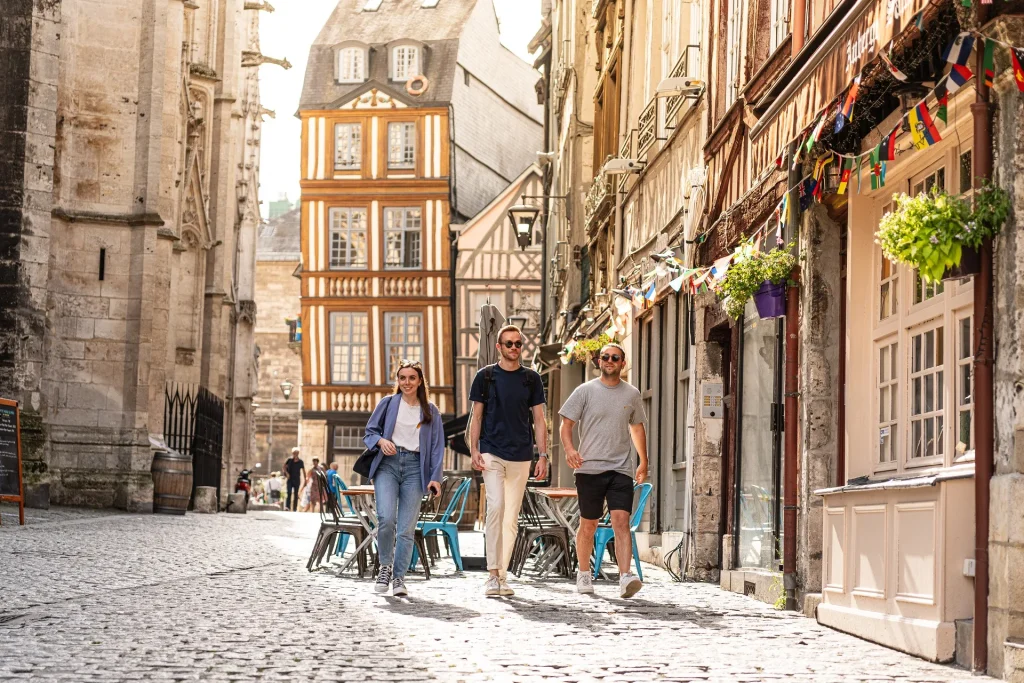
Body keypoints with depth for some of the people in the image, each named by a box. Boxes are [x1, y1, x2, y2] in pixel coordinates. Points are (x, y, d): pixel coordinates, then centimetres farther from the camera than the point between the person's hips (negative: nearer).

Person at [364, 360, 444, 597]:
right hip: (388, 464, -1)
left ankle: (399, 577, 6)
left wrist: (435, 477, -2)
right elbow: (369, 432, 13)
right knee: (386, 518, -18)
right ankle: (385, 566, 4)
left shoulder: (430, 411, 12)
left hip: (414, 467, 1)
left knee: (407, 528, -4)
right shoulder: (388, 403, 10)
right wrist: (381, 441, -10)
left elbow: (437, 446, 9)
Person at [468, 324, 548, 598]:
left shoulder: (531, 378, 9)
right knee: (496, 506, -18)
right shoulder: (486, 376, 5)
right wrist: (474, 449, -5)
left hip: (521, 455, 3)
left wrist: (543, 455, 2)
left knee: (512, 516, 4)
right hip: (492, 453, -2)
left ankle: (502, 575, 11)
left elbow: (538, 419, 10)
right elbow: (477, 416, 6)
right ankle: (493, 573, -16)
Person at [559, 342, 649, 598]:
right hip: (589, 468, -1)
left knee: (621, 521, -14)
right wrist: (569, 448, -19)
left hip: (621, 469, 1)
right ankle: (584, 575, 27)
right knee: (588, 525, 8)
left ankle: (625, 577, -24)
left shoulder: (632, 394, 10)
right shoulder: (585, 391, 2)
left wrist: (643, 462, 25)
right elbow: (566, 424, 0)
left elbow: (637, 428, 24)